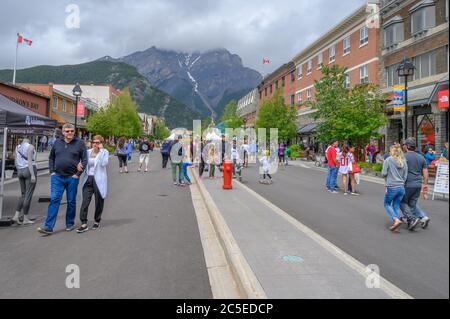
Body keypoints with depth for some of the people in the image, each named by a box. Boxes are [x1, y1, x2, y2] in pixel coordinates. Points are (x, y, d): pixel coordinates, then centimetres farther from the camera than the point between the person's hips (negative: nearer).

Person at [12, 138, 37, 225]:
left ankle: (16, 216, 4)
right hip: (30, 171, -7)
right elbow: (29, 161, -15)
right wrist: (33, 175, -18)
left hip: (21, 172, 7)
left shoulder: (18, 147, 14)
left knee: (23, 195, 15)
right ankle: (26, 219, -1)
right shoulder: (30, 147, -5)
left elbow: (16, 162, 16)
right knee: (28, 195, -3)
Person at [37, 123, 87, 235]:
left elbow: (85, 160, -3)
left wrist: (78, 174, -8)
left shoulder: (79, 143, -1)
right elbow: (51, 158, 19)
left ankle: (70, 224, 23)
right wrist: (52, 171, 7)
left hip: (72, 177, -2)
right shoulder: (57, 143, 9)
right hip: (57, 177, 2)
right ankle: (48, 227, -5)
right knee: (54, 200, -4)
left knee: (71, 201, 8)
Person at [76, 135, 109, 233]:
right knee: (85, 201, -6)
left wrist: (101, 149, -16)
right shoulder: (88, 152, 10)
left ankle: (97, 221, 27)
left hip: (99, 180, -3)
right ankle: (84, 224, -4)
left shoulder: (105, 152, -1)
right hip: (88, 179, 3)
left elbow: (104, 163, -18)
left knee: (99, 202, 8)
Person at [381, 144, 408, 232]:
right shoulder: (404, 162, 8)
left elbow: (383, 174, -9)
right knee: (396, 206, 13)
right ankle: (395, 225, 6)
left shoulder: (388, 160, -7)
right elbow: (405, 176, 9)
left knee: (387, 204, 12)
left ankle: (396, 220, -8)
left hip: (391, 187, -5)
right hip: (401, 187, 5)